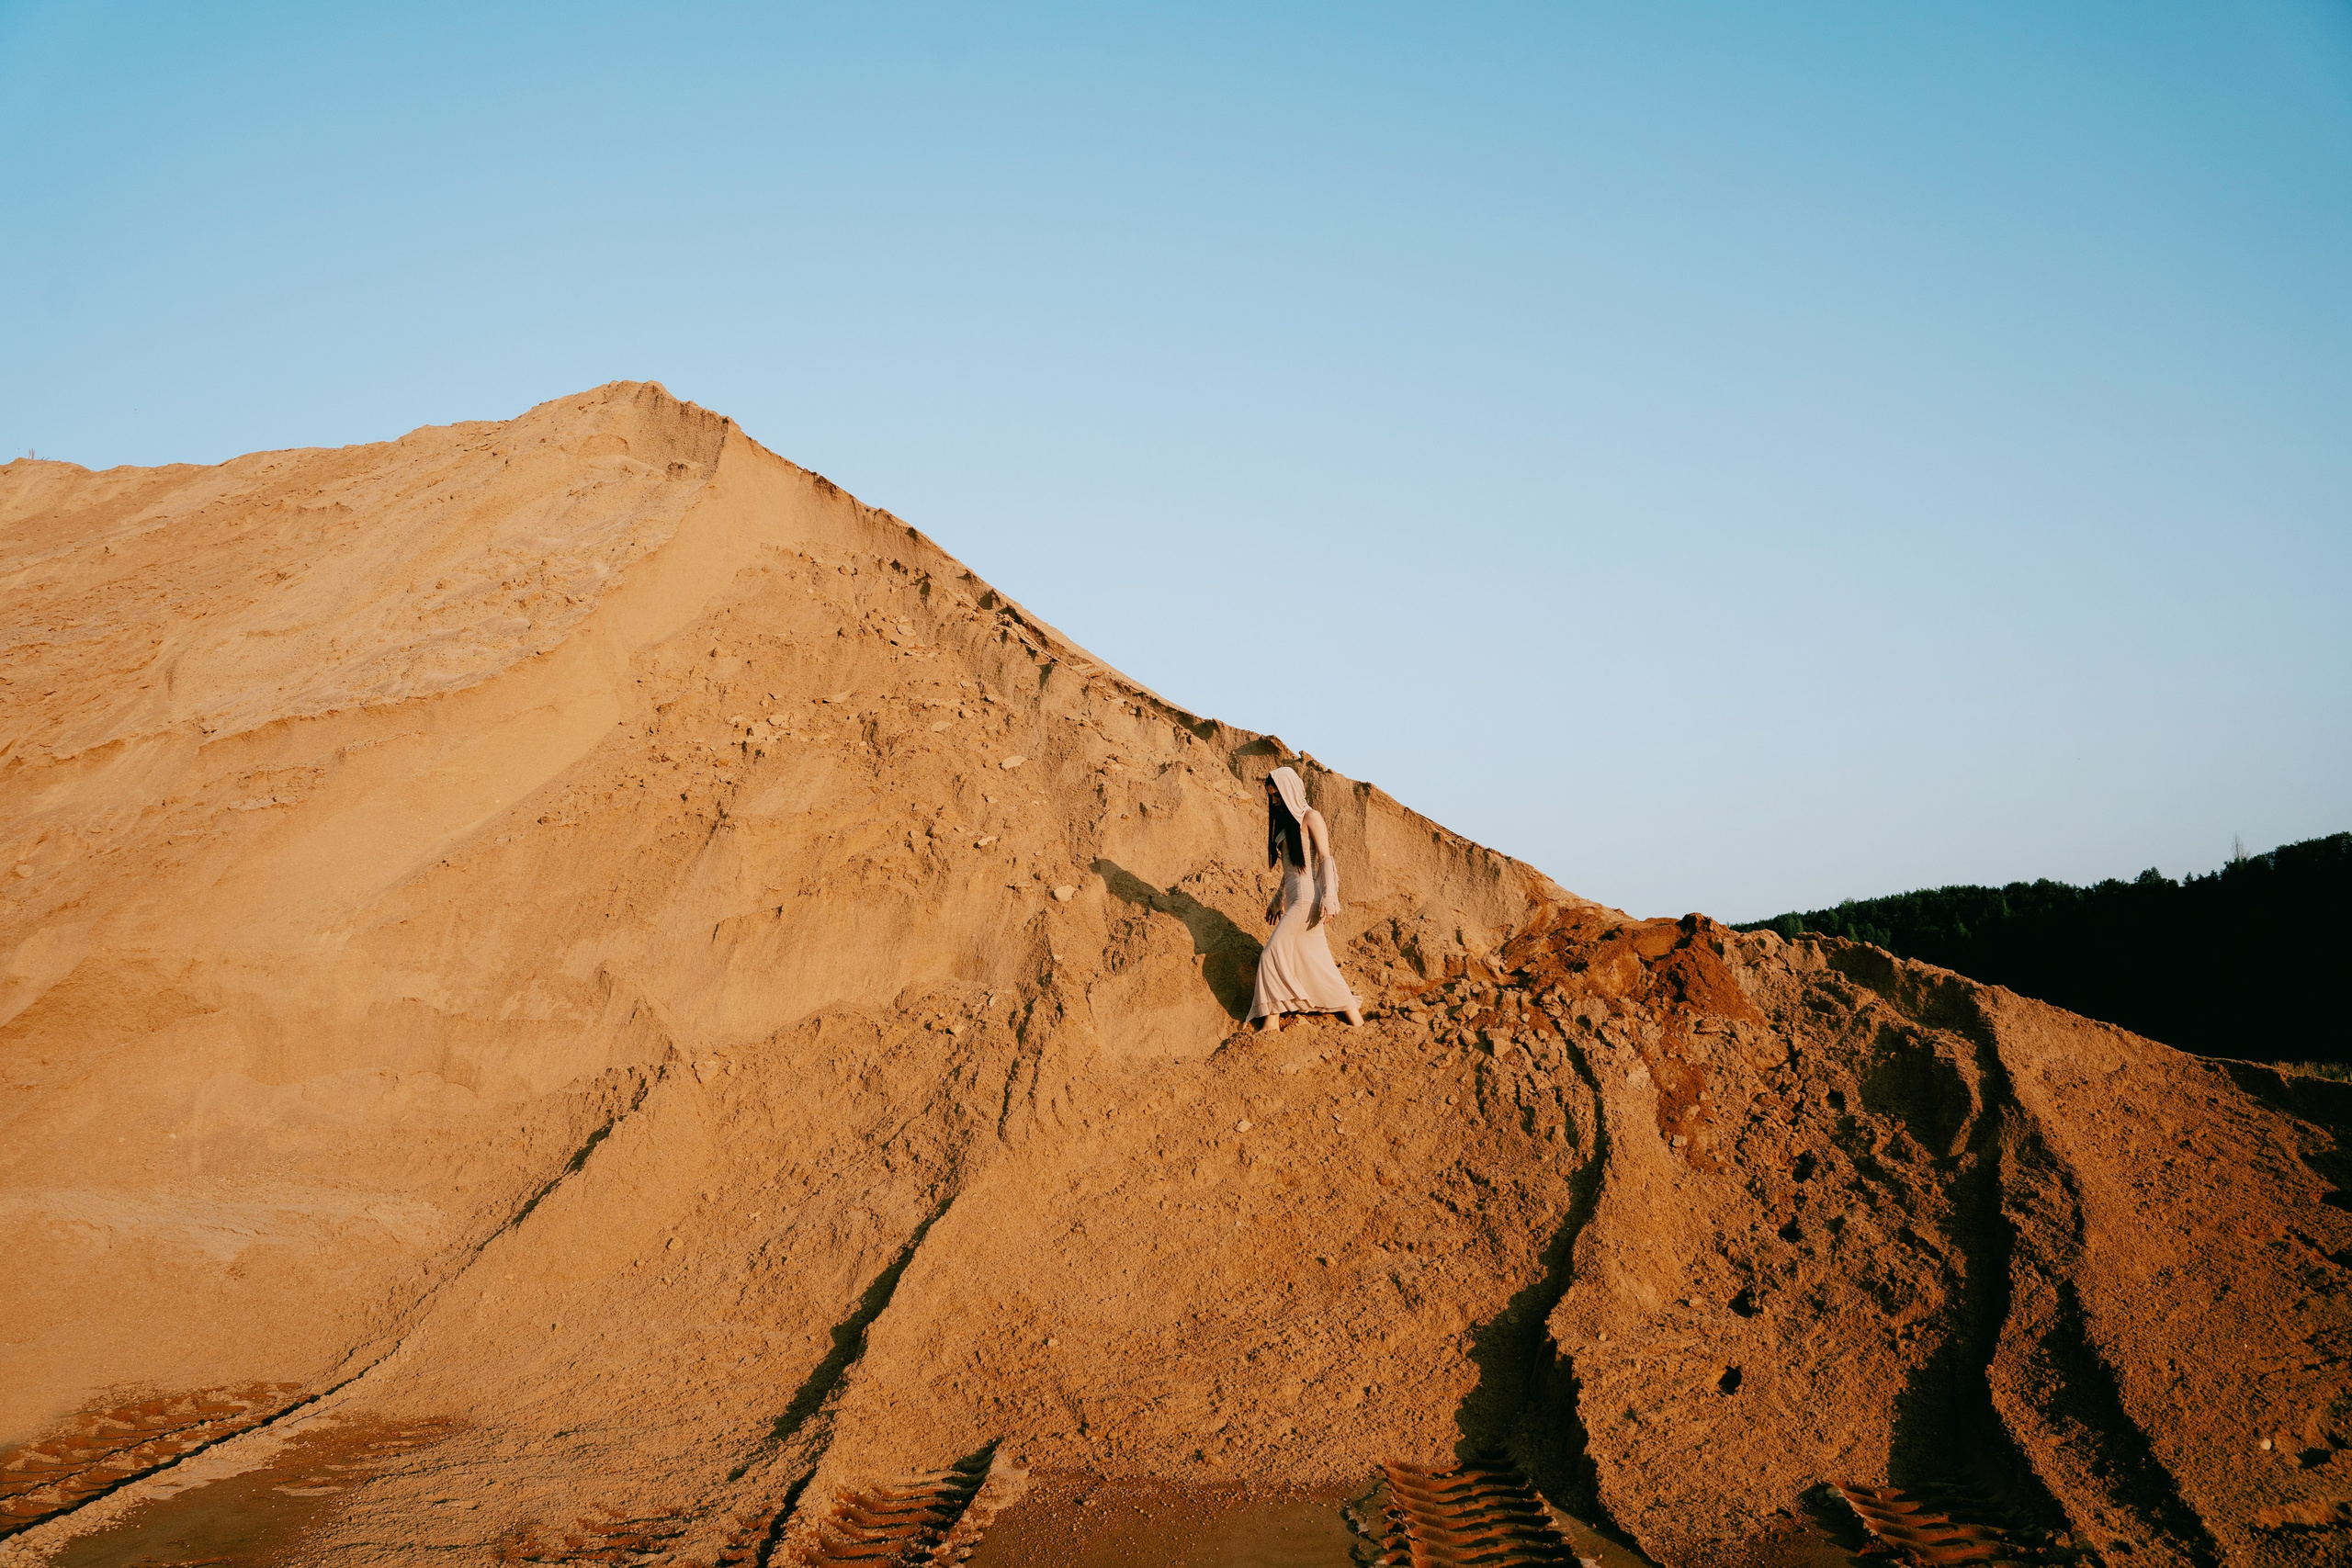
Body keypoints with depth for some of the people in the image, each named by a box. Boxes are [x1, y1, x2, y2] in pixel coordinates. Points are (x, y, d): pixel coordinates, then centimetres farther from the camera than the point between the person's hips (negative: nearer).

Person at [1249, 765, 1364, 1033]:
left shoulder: (1310, 817, -6)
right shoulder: (1285, 822, 18)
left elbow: (1326, 859, -12)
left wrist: (1329, 897, -20)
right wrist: (1277, 899, 26)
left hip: (1307, 896, -9)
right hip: (1294, 897, 9)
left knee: (1273, 954, -10)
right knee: (1313, 959, 4)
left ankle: (1271, 1019, -5)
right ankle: (1353, 1013, 7)